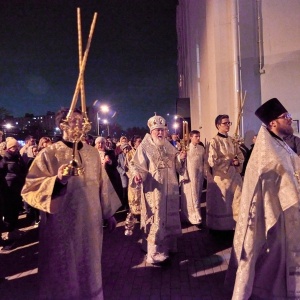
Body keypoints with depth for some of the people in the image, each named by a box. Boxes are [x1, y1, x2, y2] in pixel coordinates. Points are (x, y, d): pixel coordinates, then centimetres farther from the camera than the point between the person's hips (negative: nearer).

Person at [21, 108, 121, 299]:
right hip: (61, 225, -3)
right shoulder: (49, 154, -8)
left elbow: (101, 183, 9)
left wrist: (109, 212, 12)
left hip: (90, 222, 4)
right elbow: (29, 189, -13)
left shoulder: (92, 153, 4)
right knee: (64, 271, 13)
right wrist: (57, 180, -29)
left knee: (88, 267, 19)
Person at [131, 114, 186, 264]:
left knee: (169, 219, 18)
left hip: (170, 190, 7)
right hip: (154, 191, -6)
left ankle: (168, 247, 36)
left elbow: (177, 167, 10)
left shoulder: (169, 147, 9)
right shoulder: (144, 147, -9)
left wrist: (181, 159, -10)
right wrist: (138, 175, -36)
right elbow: (138, 166, -15)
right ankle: (155, 254, 13)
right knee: (156, 221, 0)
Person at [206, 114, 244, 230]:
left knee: (238, 201, 5)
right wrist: (230, 160, -10)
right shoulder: (214, 141, -10)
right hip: (221, 177, -5)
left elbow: (241, 156, 14)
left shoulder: (232, 140, 9)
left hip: (234, 175, 6)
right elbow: (212, 161, -18)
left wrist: (237, 162, -8)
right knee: (221, 204, 6)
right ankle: (220, 226, 23)